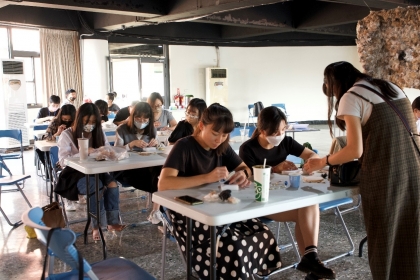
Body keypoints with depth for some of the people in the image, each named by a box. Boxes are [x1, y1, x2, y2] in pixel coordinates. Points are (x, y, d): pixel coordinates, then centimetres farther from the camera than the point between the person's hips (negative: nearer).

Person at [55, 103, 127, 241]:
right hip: (75, 173, -4)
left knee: (112, 183, -26)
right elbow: (63, 161, -14)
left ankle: (112, 222, -20)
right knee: (96, 186, -33)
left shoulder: (98, 132, 9)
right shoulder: (67, 135, -6)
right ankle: (97, 225, -22)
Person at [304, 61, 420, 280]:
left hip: (384, 178, -7)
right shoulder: (393, 88, 16)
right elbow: (397, 134, 18)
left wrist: (322, 162, 2)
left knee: (384, 241, 7)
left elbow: (355, 150, -12)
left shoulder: (350, 97, -5)